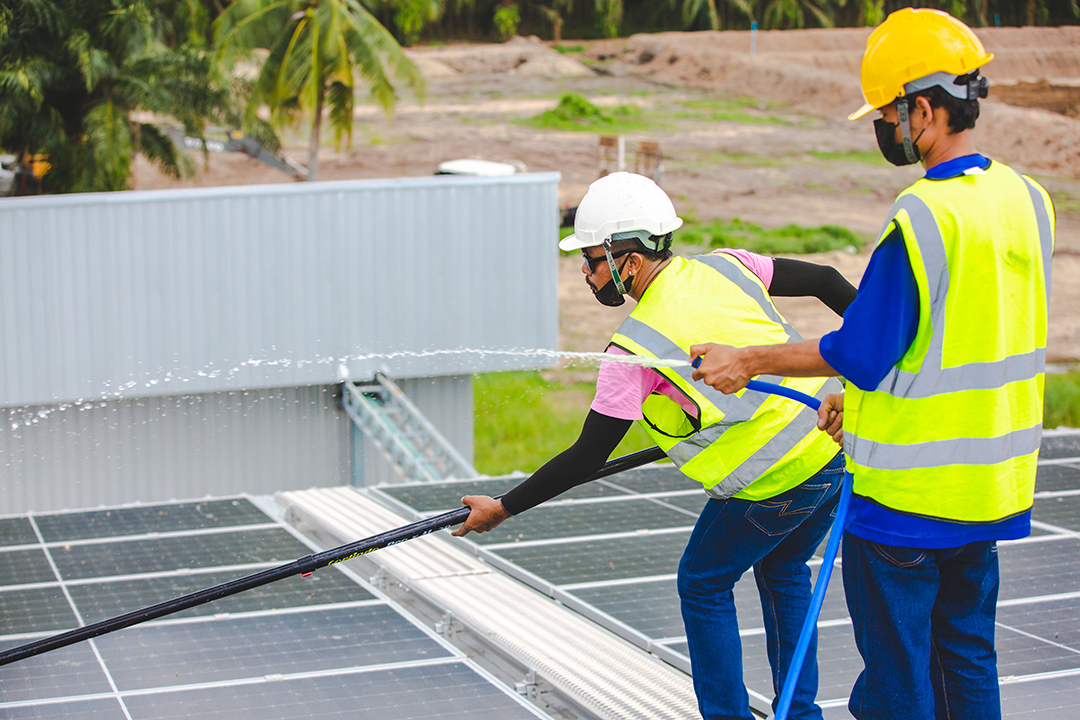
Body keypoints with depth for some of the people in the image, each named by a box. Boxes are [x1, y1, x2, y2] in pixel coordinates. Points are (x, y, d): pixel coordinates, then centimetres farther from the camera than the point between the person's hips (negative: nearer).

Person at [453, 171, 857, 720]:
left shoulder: (634, 350, -13)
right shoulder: (724, 267, 4)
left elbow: (587, 459, -9)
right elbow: (822, 279, 12)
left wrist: (503, 508, 2)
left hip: (773, 482, -7)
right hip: (834, 445, 8)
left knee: (703, 586, 15)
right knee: (782, 571, 27)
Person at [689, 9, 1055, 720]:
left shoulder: (922, 217, -22)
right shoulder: (1028, 200, 4)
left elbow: (860, 349, -17)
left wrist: (747, 362, -4)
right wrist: (866, 400, 19)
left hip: (909, 492, -8)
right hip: (994, 481, 8)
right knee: (967, 652, 19)